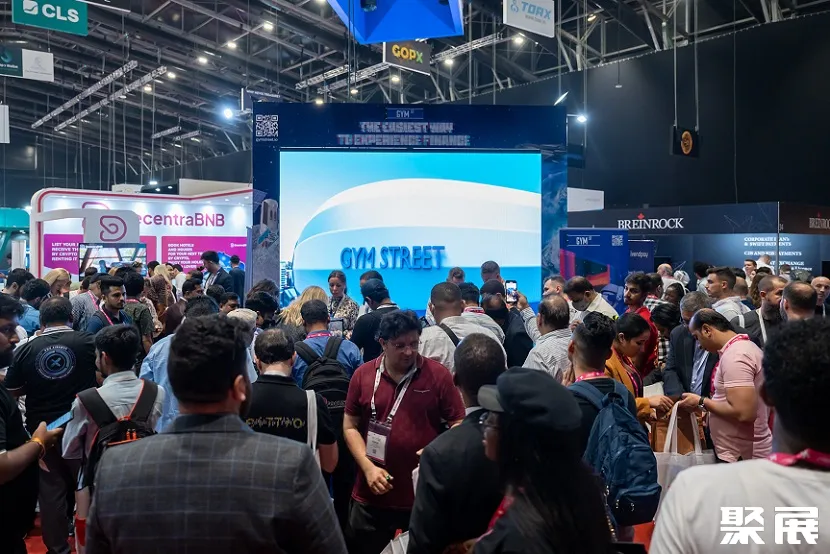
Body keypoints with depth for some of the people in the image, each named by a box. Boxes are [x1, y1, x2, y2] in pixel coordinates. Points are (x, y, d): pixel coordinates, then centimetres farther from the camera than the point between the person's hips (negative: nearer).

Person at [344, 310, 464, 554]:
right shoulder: (363, 375, -2)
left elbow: (459, 425, -3)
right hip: (372, 496, 2)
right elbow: (350, 426, 4)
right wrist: (368, 467, -8)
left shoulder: (439, 375, -8)